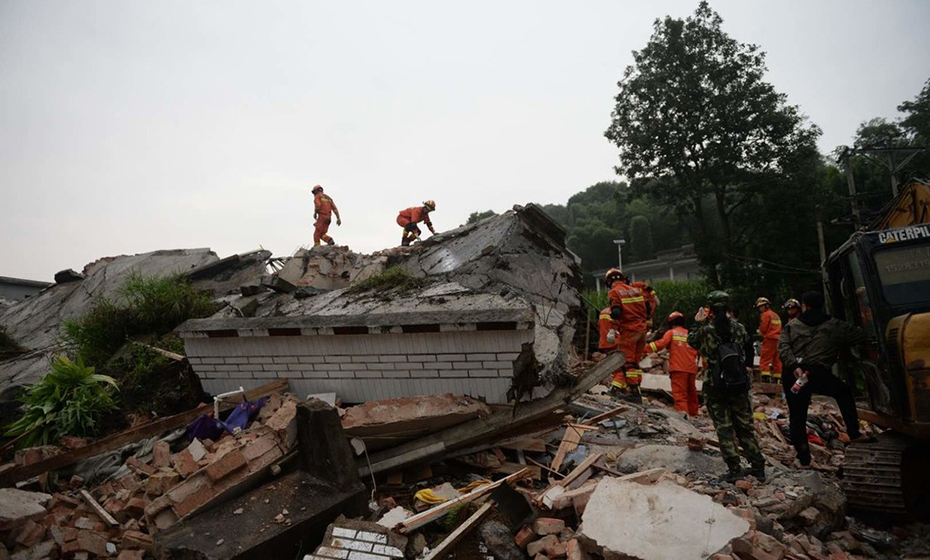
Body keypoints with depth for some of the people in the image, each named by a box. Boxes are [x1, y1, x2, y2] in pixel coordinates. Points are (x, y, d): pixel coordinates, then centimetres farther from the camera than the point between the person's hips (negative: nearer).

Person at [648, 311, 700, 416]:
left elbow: (661, 343, -13)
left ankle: (682, 412, -25)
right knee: (691, 393, 18)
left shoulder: (671, 332, 4)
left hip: (678, 368, -5)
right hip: (692, 369, 5)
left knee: (680, 393, -10)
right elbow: (697, 351, 17)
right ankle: (693, 413, 26)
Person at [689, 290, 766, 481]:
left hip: (715, 386, -4)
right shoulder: (738, 328, -3)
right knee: (745, 426, 16)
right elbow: (749, 347, 10)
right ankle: (758, 466, 23)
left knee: (724, 428, 5)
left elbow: (691, 340, 7)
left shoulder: (705, 331, -13)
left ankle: (734, 469, 5)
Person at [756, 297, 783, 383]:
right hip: (778, 338, 8)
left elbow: (763, 328, -11)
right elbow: (779, 328, 19)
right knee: (777, 360, 12)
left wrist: (759, 331, 9)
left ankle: (766, 377, -17)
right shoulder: (776, 315, 19)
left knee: (764, 359, -8)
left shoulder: (765, 314, -6)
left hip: (770, 339, -8)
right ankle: (778, 378, 14)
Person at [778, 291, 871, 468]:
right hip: (817, 373, -1)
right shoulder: (834, 326, 12)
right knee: (844, 393, 30)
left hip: (792, 375, 1)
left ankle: (804, 458, 14)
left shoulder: (791, 325, 12)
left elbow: (783, 347, -3)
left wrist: (794, 366, -13)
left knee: (796, 415, 11)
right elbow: (861, 335, 12)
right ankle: (853, 433, 29)